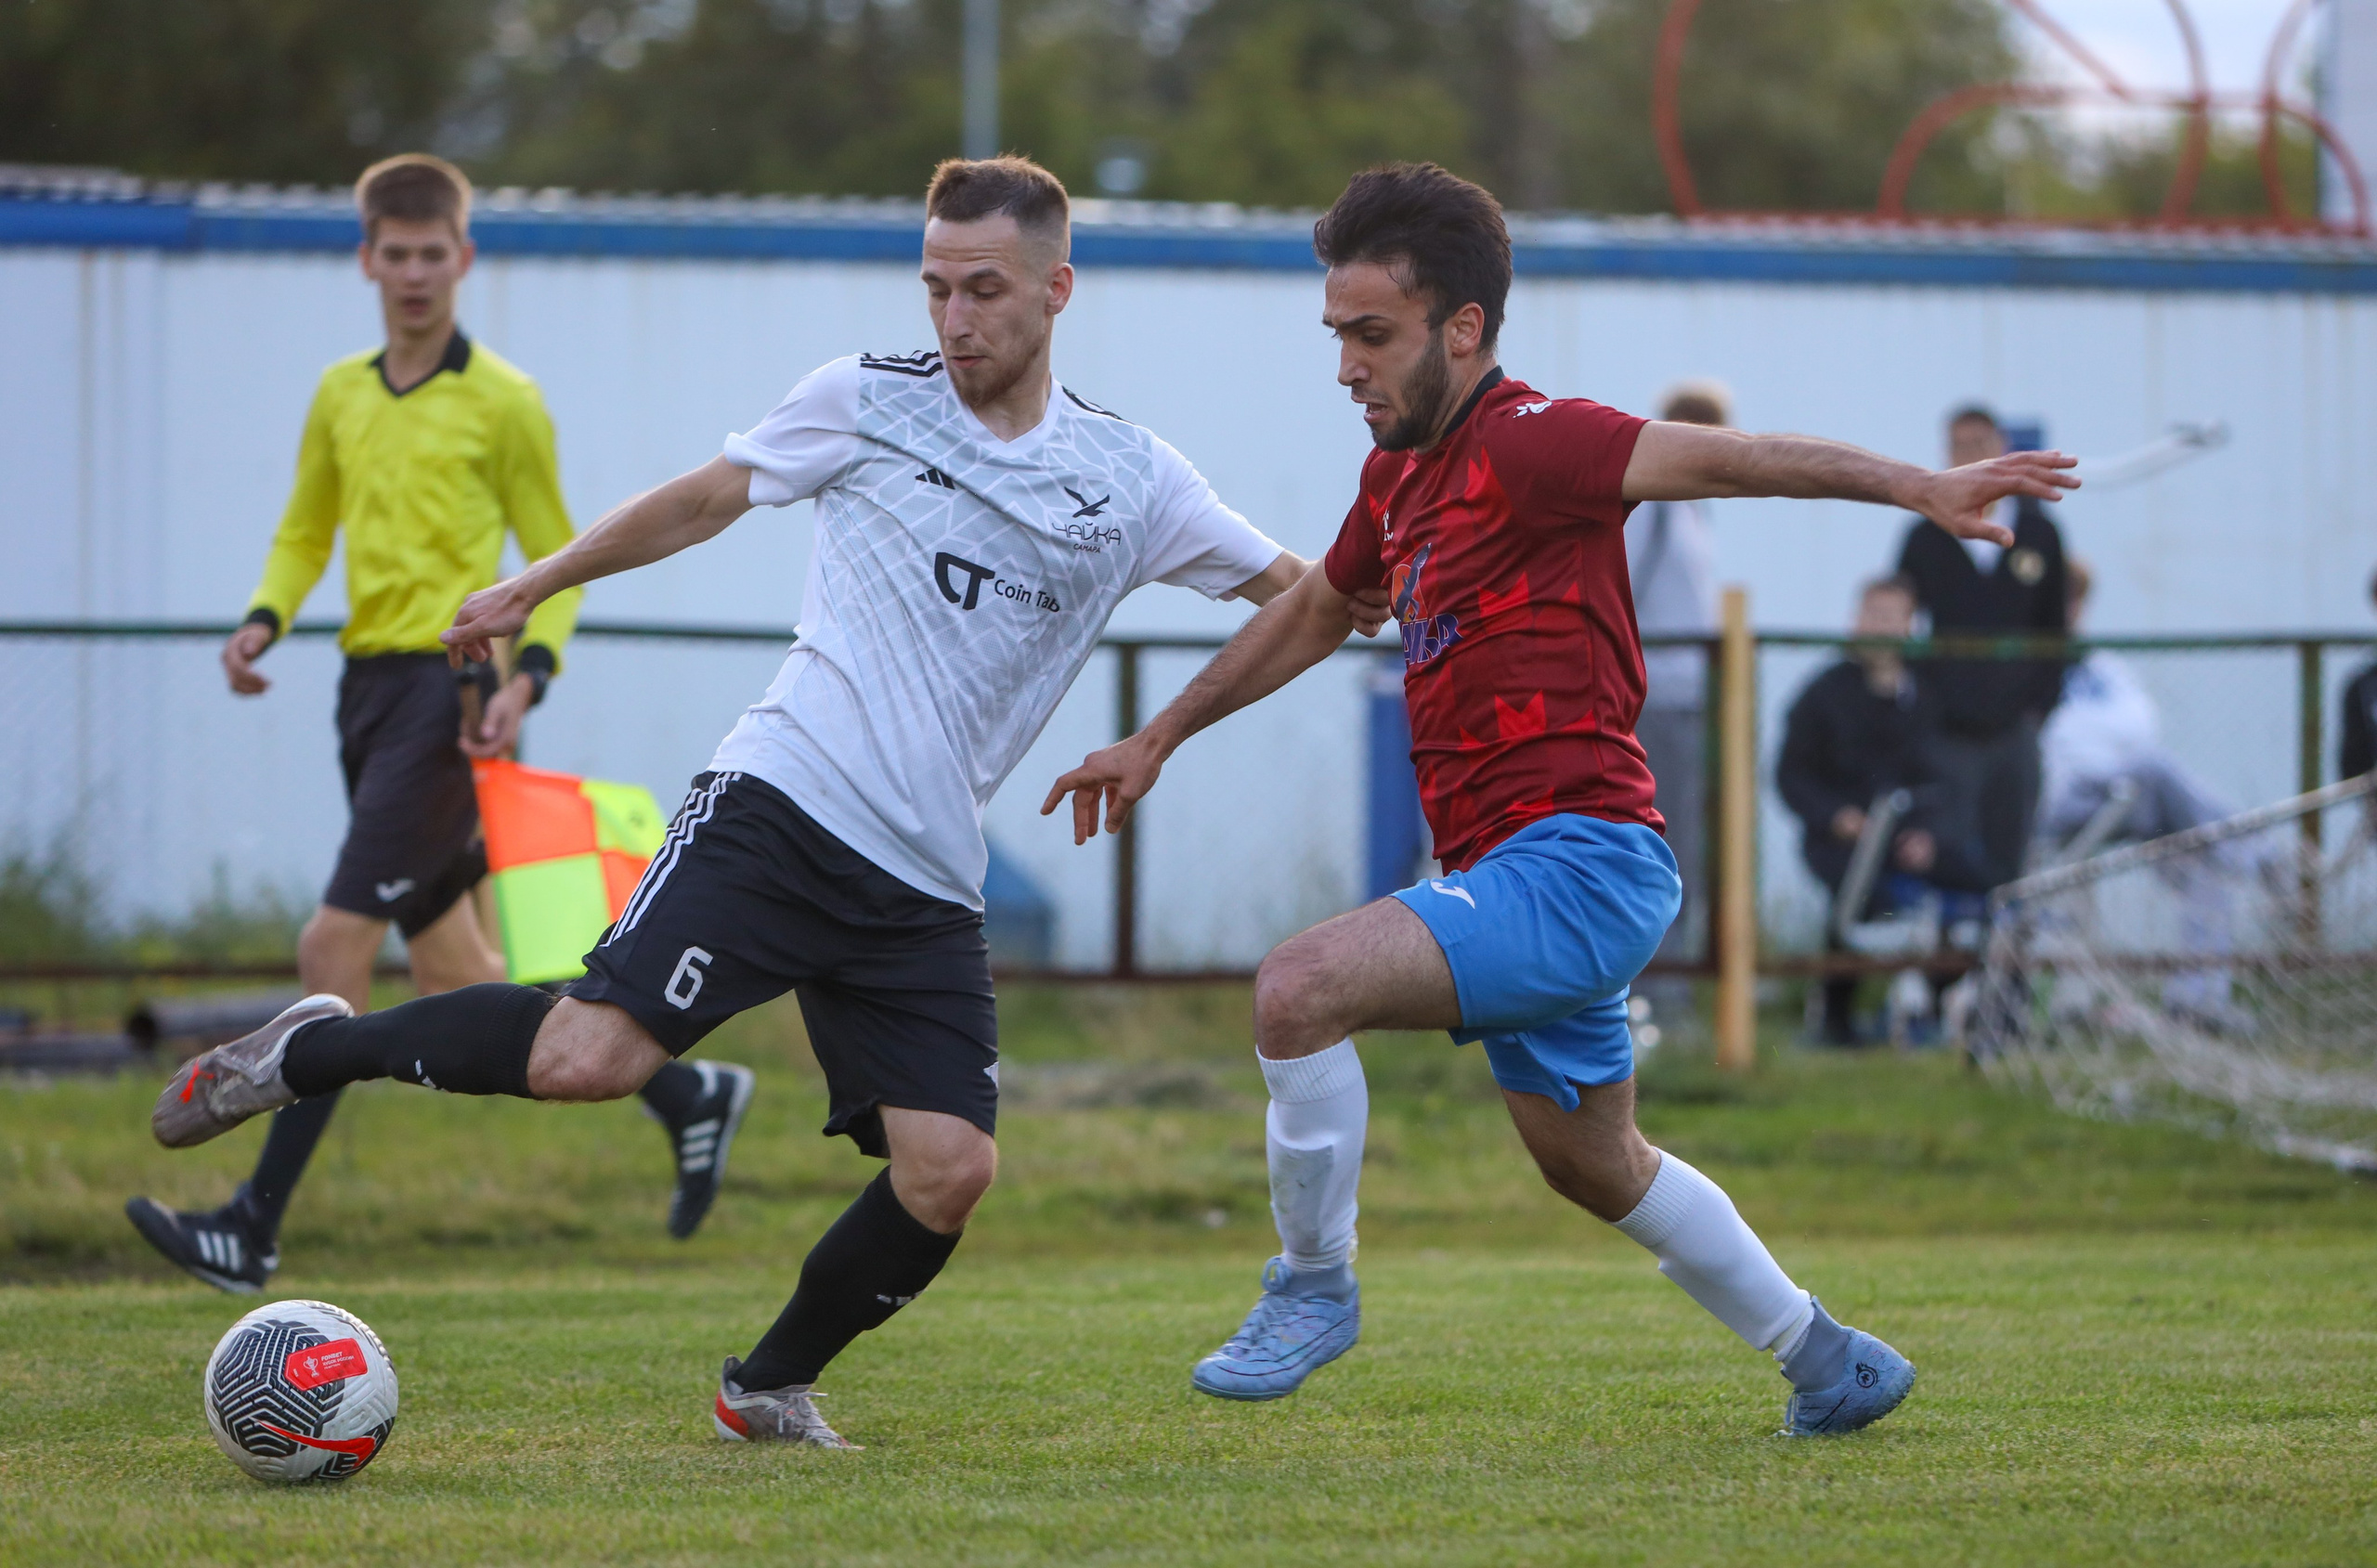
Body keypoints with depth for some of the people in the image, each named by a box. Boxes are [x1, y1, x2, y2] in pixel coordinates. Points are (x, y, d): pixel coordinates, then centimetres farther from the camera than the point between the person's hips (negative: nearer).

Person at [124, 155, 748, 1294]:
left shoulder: (503, 402, -5)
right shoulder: (341, 396, 12)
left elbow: (557, 559, 0)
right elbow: (305, 530, 23)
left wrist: (526, 677, -16)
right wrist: (266, 620, 3)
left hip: (447, 688, -7)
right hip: (369, 684, 8)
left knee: (335, 948, -13)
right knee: (453, 973, 10)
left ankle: (255, 1230, -12)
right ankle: (687, 1095, 26)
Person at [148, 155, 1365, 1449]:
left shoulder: (1128, 480, 8)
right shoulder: (865, 400, 4)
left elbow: (1301, 591, 16)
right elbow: (705, 499, 19)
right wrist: (532, 589, 24)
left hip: (928, 886, 3)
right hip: (782, 807, -3)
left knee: (947, 1172, -11)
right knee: (585, 1061, -21)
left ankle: (770, 1388, 14)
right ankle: (311, 1052, 2)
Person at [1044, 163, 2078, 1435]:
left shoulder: (1527, 442, -14)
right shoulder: (1401, 470, 13)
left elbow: (1723, 458, -25)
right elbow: (1313, 614, 31)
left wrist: (1921, 491, -37)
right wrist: (1157, 740, 34)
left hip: (1576, 859, -10)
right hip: (1508, 872, 10)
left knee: (1299, 989, -25)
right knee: (1593, 1165, 23)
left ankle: (1313, 1283, -6)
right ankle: (1831, 1365, 38)